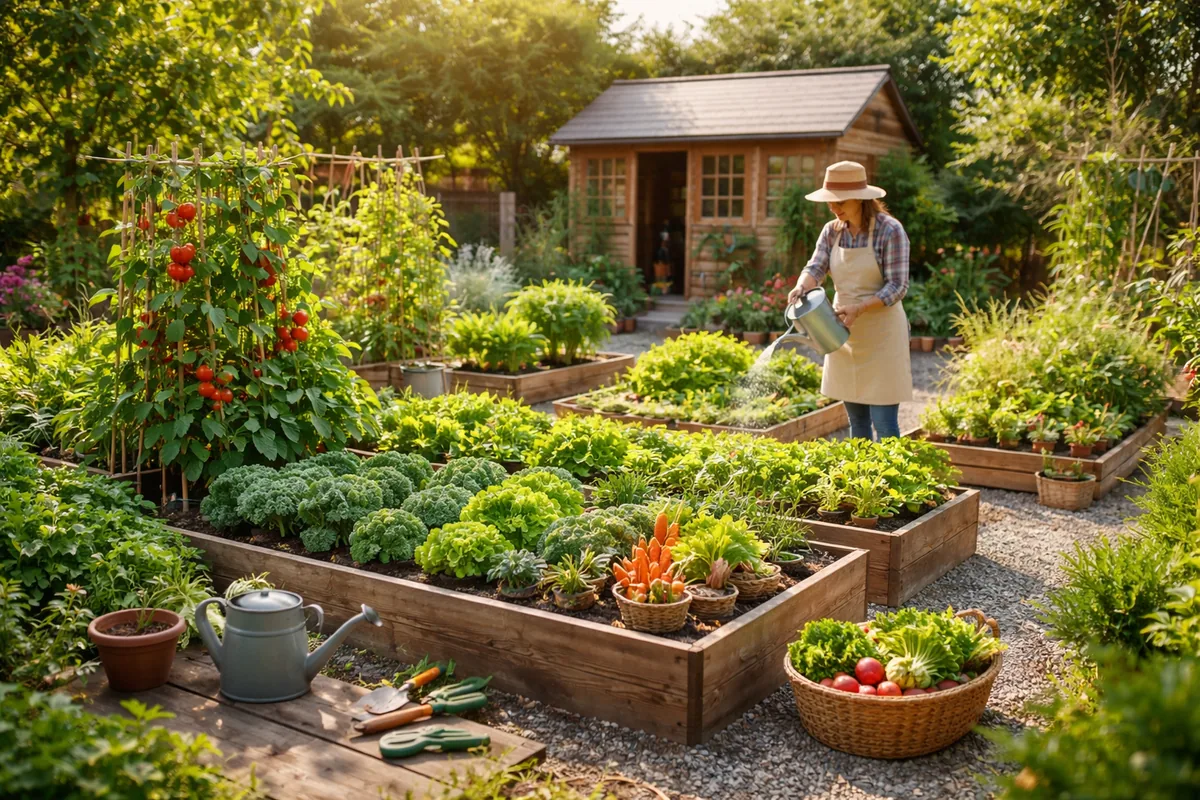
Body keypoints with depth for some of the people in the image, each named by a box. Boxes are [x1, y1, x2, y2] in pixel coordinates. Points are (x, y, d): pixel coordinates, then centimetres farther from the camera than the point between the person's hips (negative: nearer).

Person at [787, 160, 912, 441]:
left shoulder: (890, 230, -12)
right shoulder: (831, 231, 5)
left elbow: (897, 286, -16)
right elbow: (815, 268, -7)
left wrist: (859, 308, -28)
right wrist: (801, 287, -29)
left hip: (881, 333, -6)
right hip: (844, 331, 6)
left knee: (884, 424, -5)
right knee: (857, 421, 13)